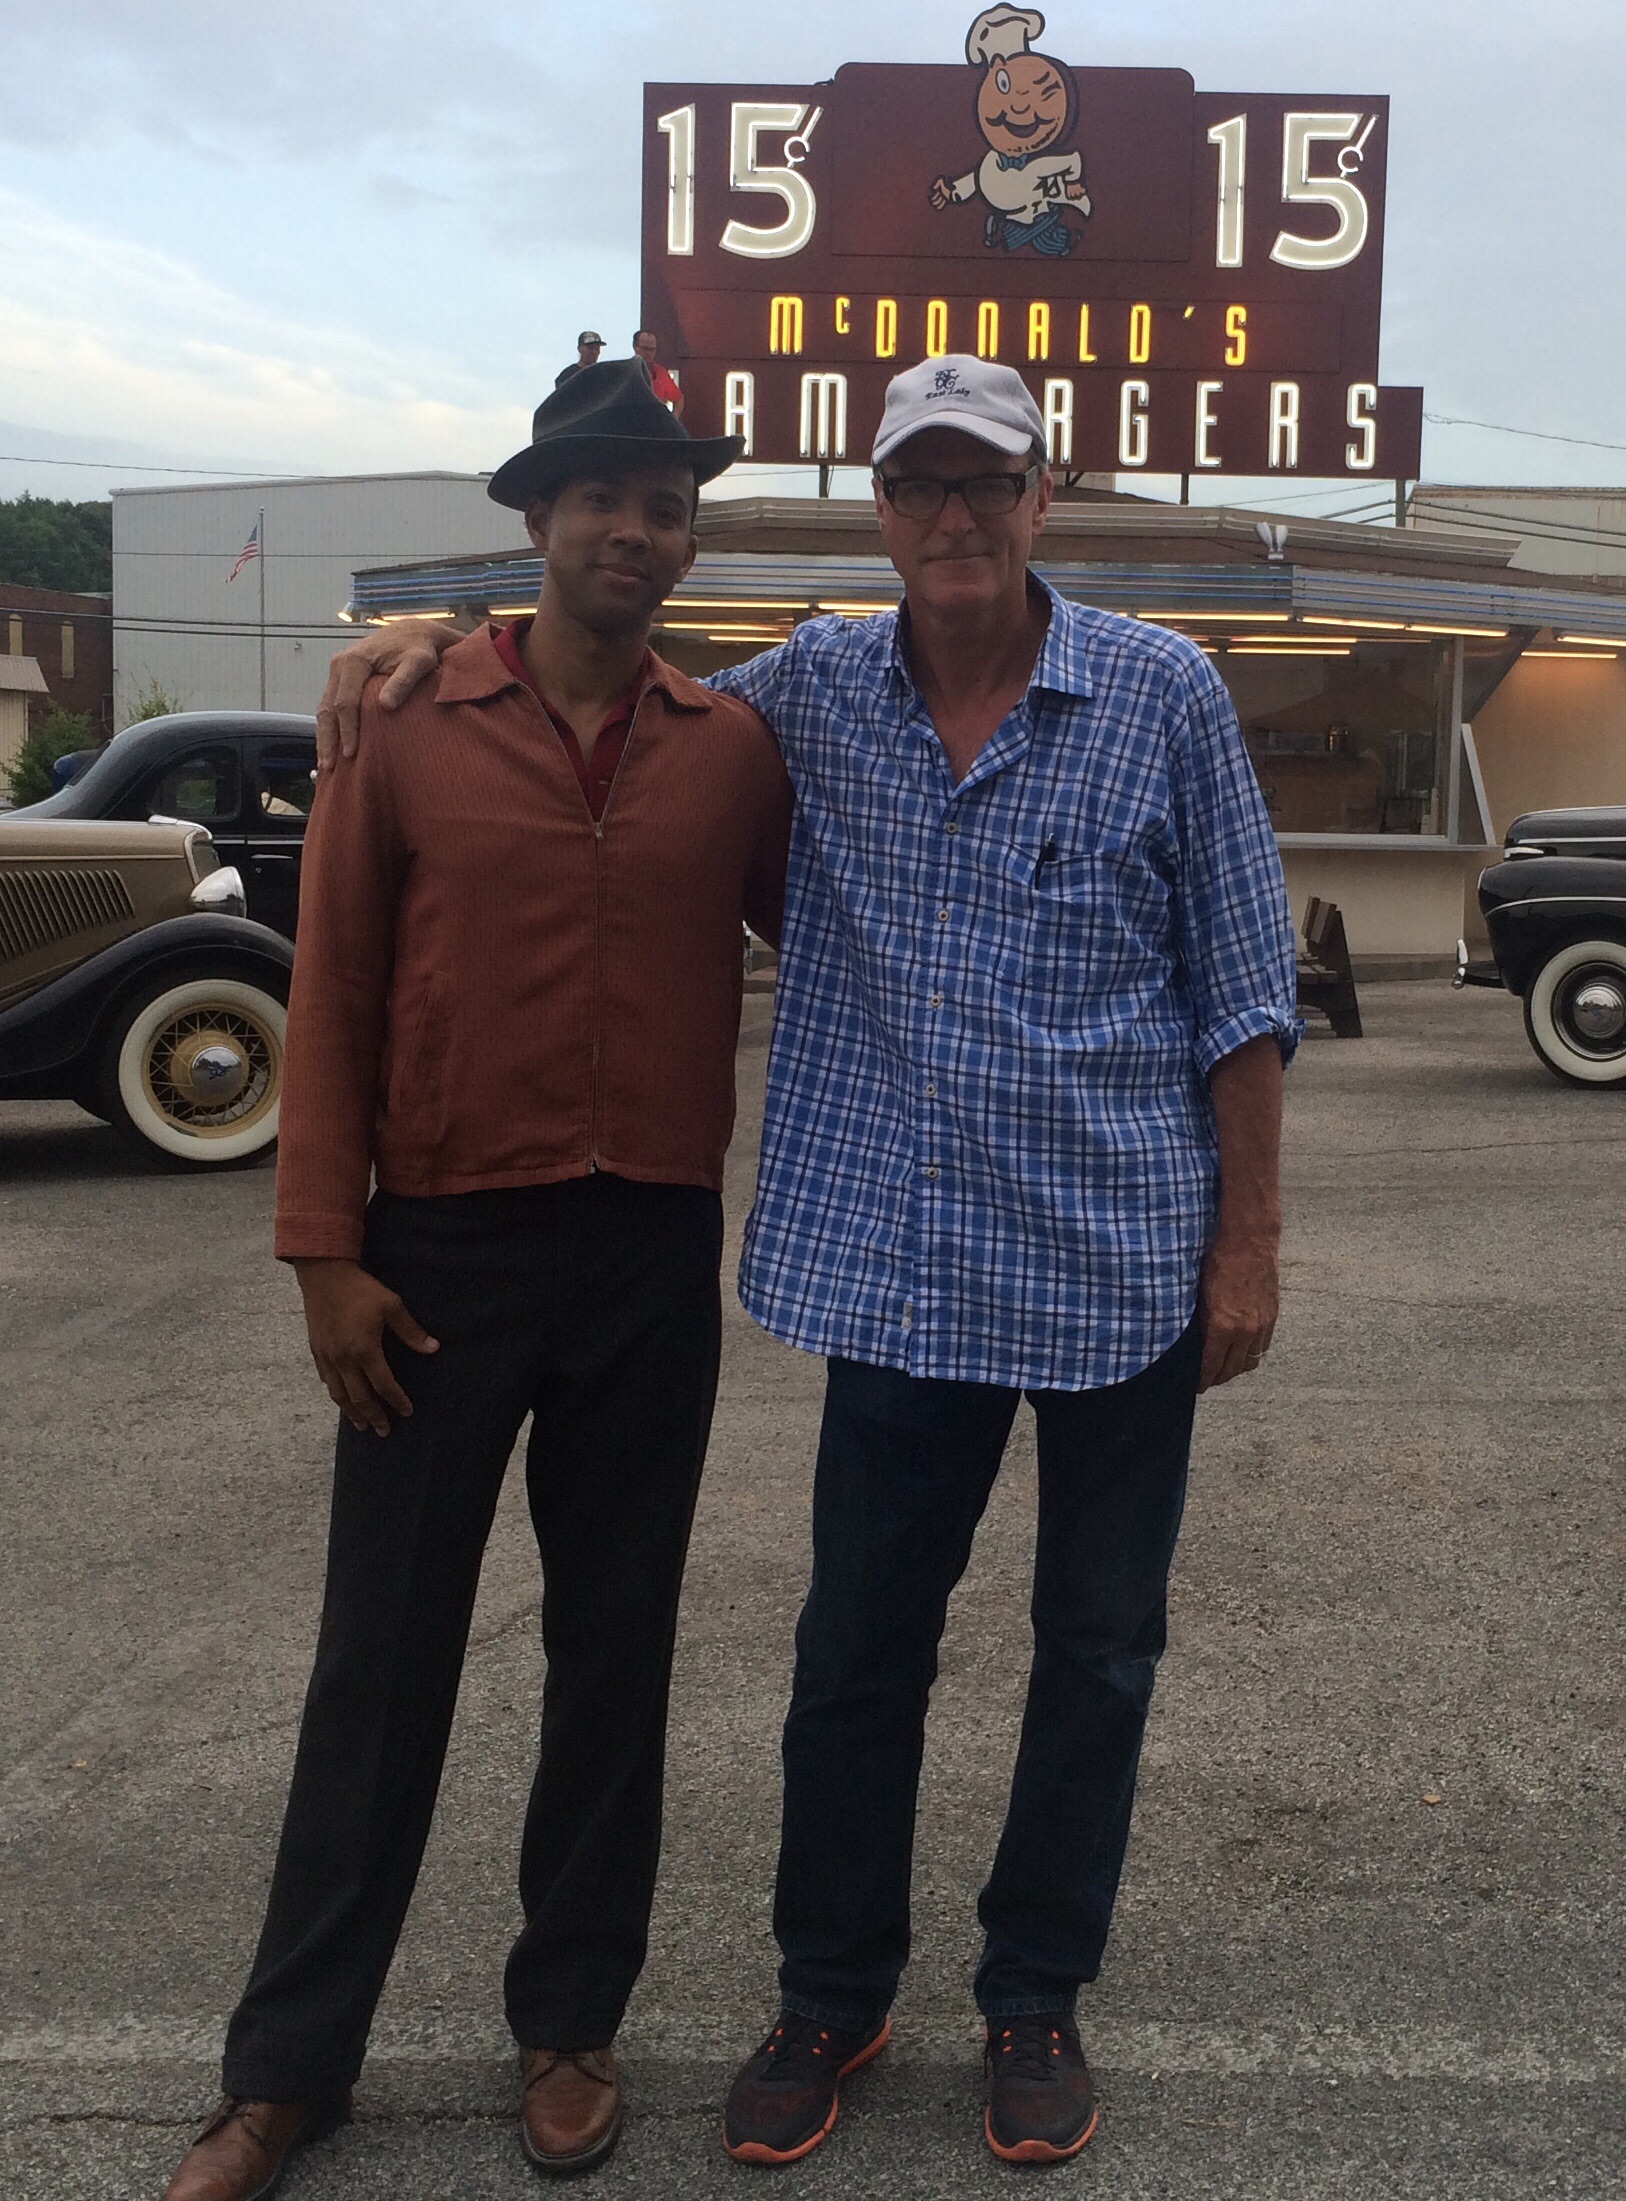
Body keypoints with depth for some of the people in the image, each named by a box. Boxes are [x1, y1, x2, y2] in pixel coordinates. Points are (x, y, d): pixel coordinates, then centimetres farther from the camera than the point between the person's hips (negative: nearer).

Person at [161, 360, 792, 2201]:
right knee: (382, 1656, 7)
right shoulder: (411, 727, -2)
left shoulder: (737, 752, 1)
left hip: (653, 1262, 2)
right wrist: (324, 1250, -5)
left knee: (613, 1647, 11)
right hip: (442, 1254, -1)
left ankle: (569, 2024, 29)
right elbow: (333, 997, -2)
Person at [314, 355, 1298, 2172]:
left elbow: (1241, 989, -1)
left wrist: (1249, 1239, -3)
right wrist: (428, 636, 2)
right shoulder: (813, 689, 3)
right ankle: (833, 1993, 32)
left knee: (1097, 1654, 12)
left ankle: (1036, 1997, 33)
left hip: (1125, 1268, -1)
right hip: (898, 1266, 2)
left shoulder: (1165, 696, -3)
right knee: (857, 1649, 10)